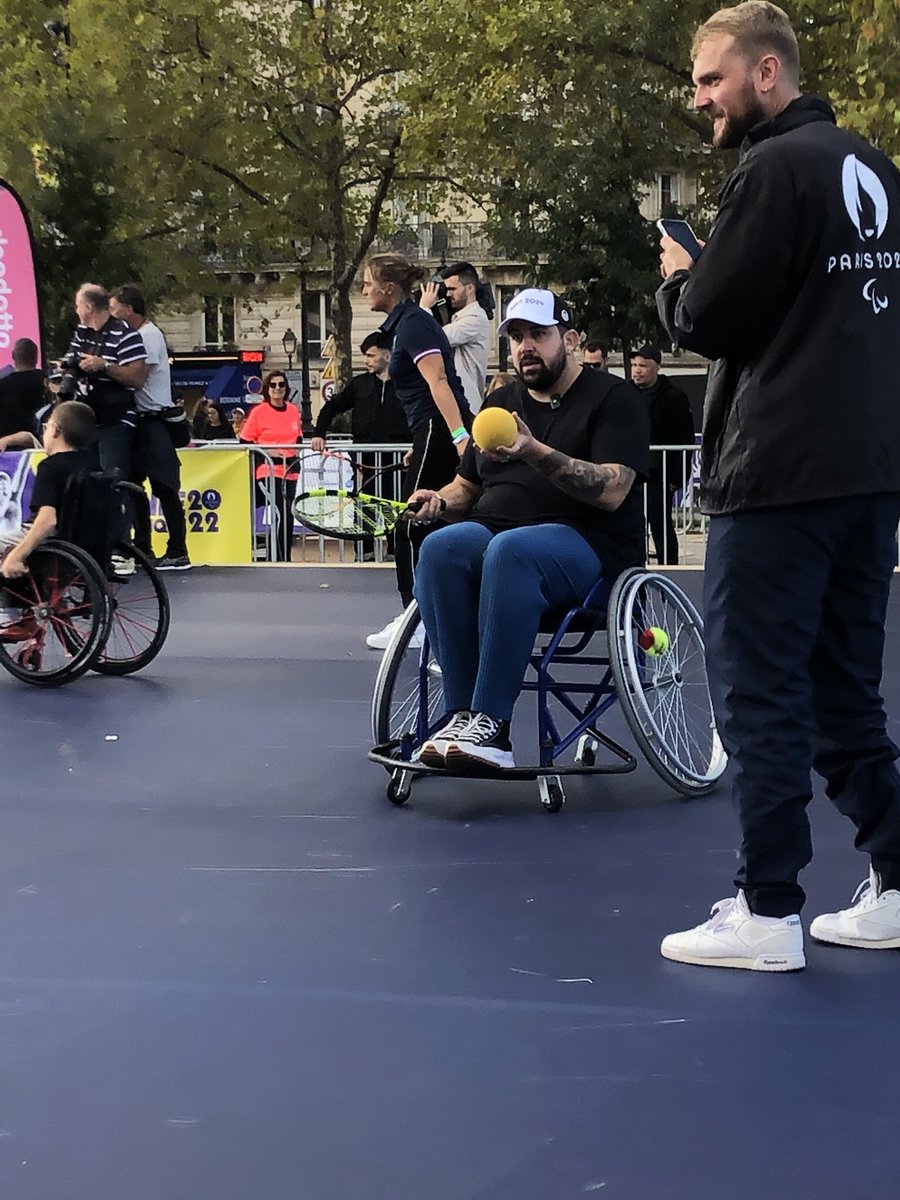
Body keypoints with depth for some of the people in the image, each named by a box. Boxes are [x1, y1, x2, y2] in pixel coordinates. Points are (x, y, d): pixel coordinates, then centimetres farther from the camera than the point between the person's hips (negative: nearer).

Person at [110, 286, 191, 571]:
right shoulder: (133, 335, 16)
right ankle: (142, 549, 19)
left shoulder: (149, 335, -12)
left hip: (154, 421, -10)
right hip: (140, 421, 10)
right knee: (133, 484, 13)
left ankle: (178, 553, -8)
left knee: (164, 488, -9)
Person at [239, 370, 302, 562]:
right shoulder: (258, 412, -6)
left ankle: (284, 557, 17)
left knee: (288, 516, 8)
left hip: (290, 469, 6)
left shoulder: (293, 410, 9)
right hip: (268, 469, -6)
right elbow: (245, 442, -3)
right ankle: (282, 560, -11)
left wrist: (296, 453, 4)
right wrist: (267, 451, -13)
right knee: (281, 514, -16)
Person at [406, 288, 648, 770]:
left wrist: (536, 453, -24)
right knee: (440, 546, -31)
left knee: (510, 550, -40)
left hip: (588, 547, -5)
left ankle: (490, 724, -41)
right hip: (492, 535, 5)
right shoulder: (501, 402, 23)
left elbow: (611, 492, -12)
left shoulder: (611, 398, 3)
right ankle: (461, 714, -35)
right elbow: (468, 485, 29)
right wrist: (440, 500, 5)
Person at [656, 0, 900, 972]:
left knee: (758, 688, -3)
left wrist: (676, 280, 7)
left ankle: (767, 911, 0)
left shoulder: (774, 169, -11)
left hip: (780, 475, -8)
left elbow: (708, 322, -13)